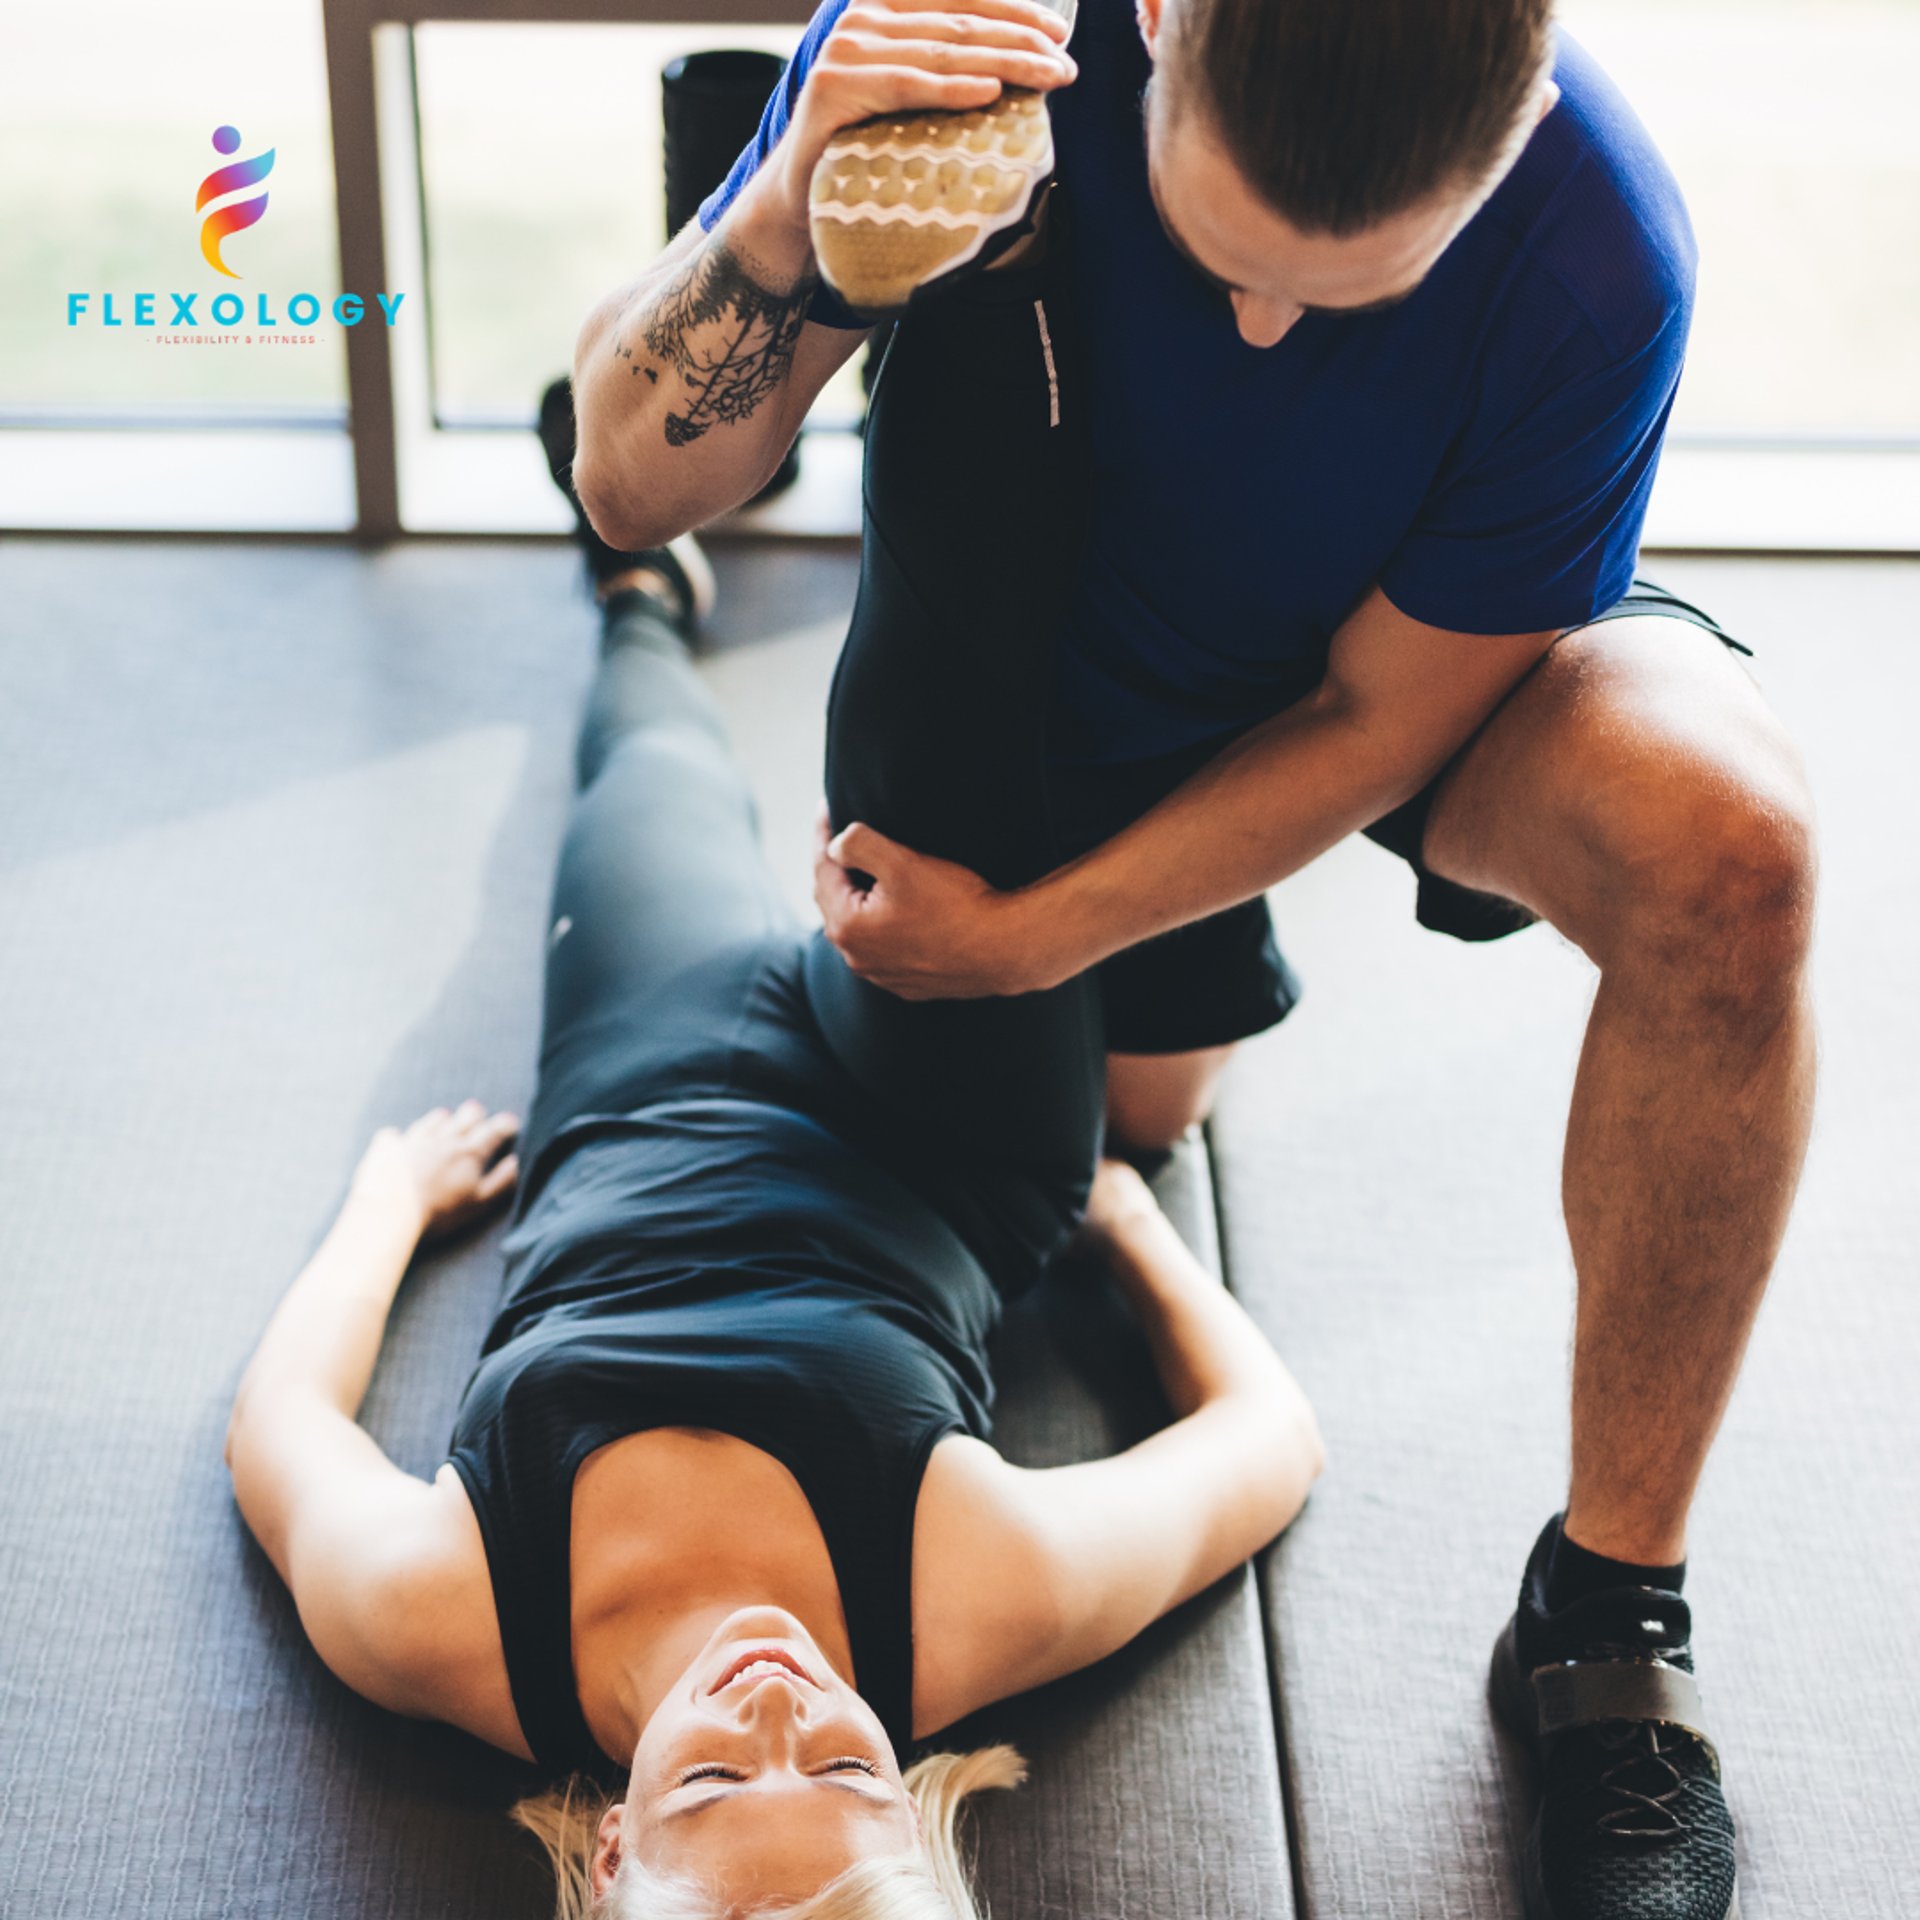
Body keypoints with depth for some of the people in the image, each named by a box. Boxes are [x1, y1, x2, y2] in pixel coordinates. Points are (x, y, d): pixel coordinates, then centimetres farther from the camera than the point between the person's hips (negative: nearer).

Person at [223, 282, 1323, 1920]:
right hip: (946, 1145, -1)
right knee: (942, 696, -11)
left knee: (655, 773, 23)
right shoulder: (990, 1605, -41)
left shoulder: (431, 1629, -40)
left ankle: (642, 586, 60)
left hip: (645, 1096, 1)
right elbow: (1271, 1438, -20)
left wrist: (395, 1196, 0)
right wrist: (1121, 1208, -6)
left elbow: (278, 1417, -16)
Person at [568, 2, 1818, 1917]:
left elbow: (1380, 712, -23)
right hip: (1078, 661, 3)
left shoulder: (1595, 253, -37)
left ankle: (1610, 1616, -18)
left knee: (1724, 842, -33)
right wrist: (791, 208, -47)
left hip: (1445, 645, -2)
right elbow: (632, 484, -27)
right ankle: (1199, 960, 54)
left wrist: (1027, 936, -25)